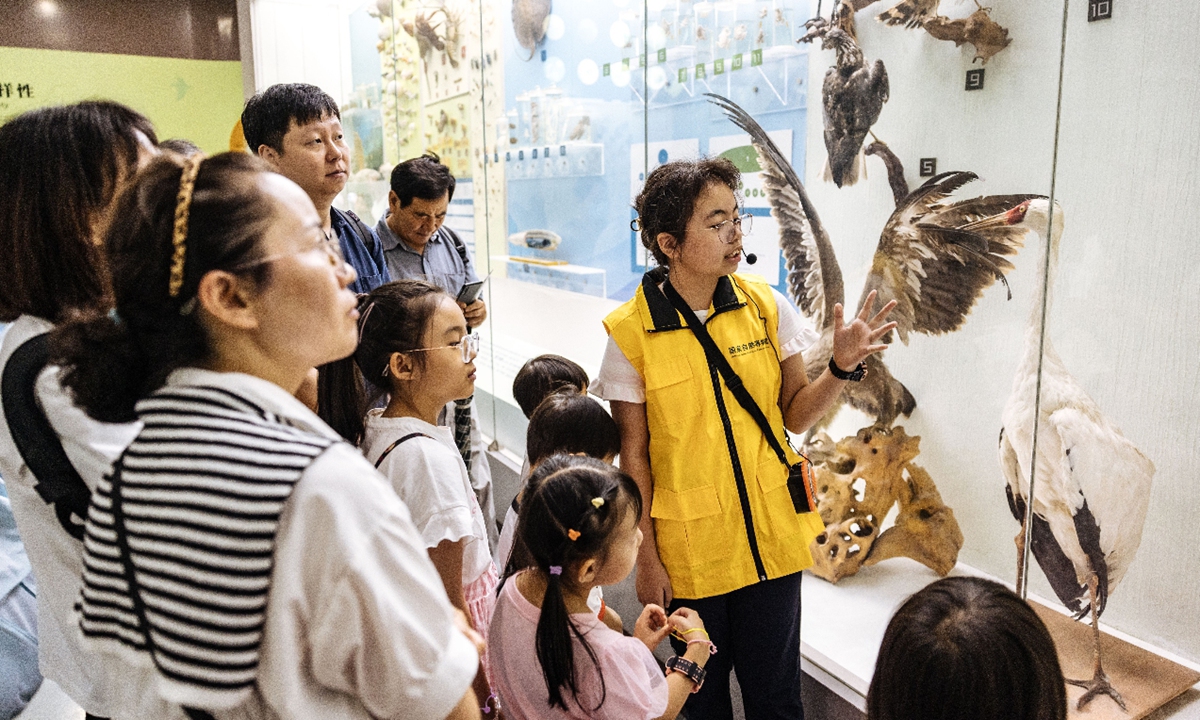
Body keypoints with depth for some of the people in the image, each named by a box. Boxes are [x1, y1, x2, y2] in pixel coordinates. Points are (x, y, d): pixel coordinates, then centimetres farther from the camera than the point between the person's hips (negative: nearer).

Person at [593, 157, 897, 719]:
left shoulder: (765, 306, -4)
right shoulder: (631, 332, -12)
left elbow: (795, 415, 3)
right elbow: (634, 457, -7)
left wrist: (841, 367, -15)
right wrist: (647, 560, -4)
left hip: (773, 542, 2)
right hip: (690, 554, -2)